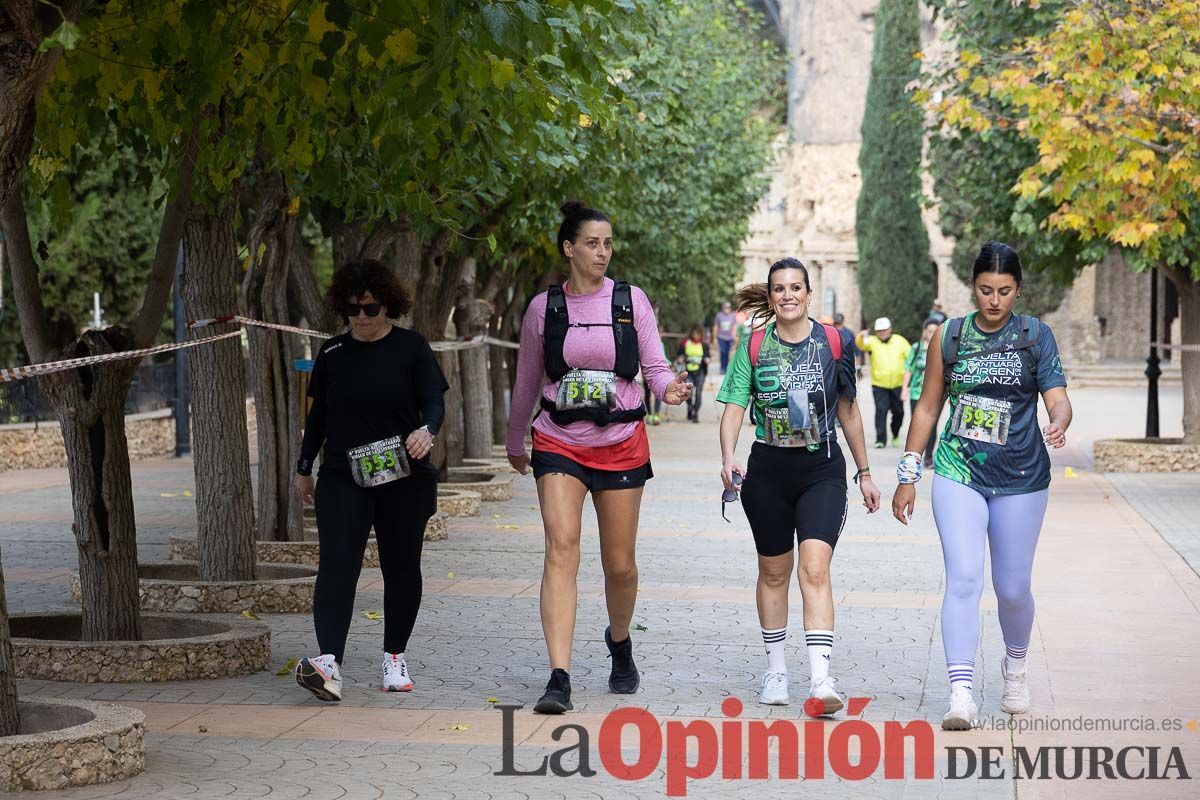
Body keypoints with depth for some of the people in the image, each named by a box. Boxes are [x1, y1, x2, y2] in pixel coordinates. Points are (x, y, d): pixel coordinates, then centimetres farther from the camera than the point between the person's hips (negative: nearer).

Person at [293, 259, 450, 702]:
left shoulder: (411, 347, -2)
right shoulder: (332, 353, 7)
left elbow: (434, 402, -8)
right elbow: (318, 414, 16)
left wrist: (426, 430, -30)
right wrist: (304, 469, 19)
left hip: (403, 478, -1)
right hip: (342, 478, 1)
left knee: (401, 567, 8)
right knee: (336, 565, -14)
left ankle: (395, 656, 24)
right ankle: (328, 664, -26)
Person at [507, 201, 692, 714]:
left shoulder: (631, 301, 2)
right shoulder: (543, 308, 3)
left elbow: (655, 367, 1)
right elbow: (526, 382, 15)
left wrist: (670, 389, -22)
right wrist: (515, 443, 23)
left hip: (621, 444, 1)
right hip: (559, 444, -1)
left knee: (620, 563, 7)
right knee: (560, 548, -17)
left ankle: (619, 642, 39)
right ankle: (559, 679, -21)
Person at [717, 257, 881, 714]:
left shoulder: (832, 343, 2)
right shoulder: (754, 347, 1)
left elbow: (848, 410, 11)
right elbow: (734, 407, -4)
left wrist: (864, 473, 15)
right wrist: (728, 458, -23)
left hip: (822, 470, -1)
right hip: (768, 470, 2)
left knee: (814, 569, -16)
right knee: (774, 572, 13)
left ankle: (820, 678, -25)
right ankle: (776, 669, 29)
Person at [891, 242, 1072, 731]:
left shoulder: (1035, 336, 0)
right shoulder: (949, 337, 3)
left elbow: (1058, 399, -8)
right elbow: (928, 406, 10)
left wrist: (1059, 424, -32)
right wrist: (908, 475, 8)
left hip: (1021, 478, 0)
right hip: (958, 473, 0)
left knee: (1012, 587, 8)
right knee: (963, 579, -16)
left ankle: (1015, 664, 38)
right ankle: (961, 694, -19)